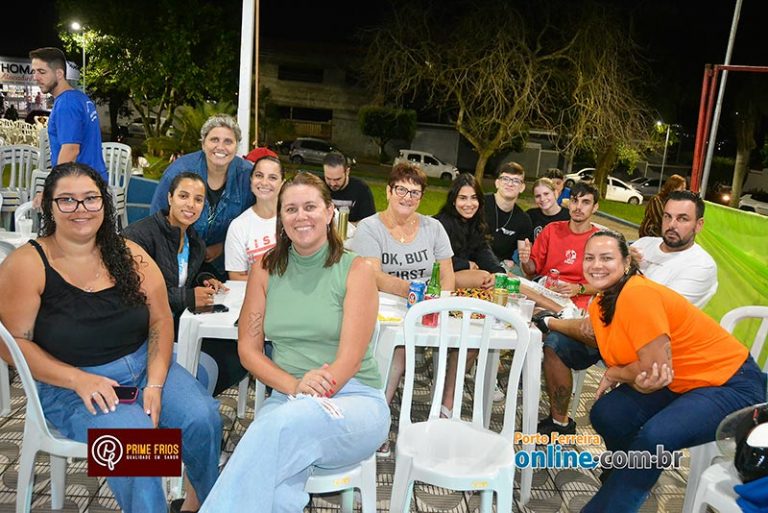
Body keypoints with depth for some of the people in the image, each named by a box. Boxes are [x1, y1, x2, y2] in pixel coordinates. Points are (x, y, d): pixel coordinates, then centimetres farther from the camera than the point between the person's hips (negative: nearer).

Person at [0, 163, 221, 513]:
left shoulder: (129, 255, 3)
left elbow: (161, 321, 1)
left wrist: (155, 384, -12)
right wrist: (80, 381, -20)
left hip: (145, 366, 4)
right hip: (70, 384, -3)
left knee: (202, 417, -18)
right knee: (135, 434, -32)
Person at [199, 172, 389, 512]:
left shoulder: (355, 270, 0)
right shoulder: (266, 269, 10)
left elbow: (350, 359, -7)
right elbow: (249, 348, 7)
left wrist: (309, 402, -21)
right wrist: (294, 386, -11)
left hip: (354, 400, -1)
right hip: (285, 399, 1)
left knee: (287, 423, -35)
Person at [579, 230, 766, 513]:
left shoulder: (638, 294, -26)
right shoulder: (599, 306, 0)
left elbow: (655, 369, -24)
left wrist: (613, 375, -7)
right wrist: (639, 380, -23)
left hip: (731, 383, -8)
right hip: (677, 384, 8)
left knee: (654, 437, -29)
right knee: (606, 414, -7)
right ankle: (625, 479, 20)